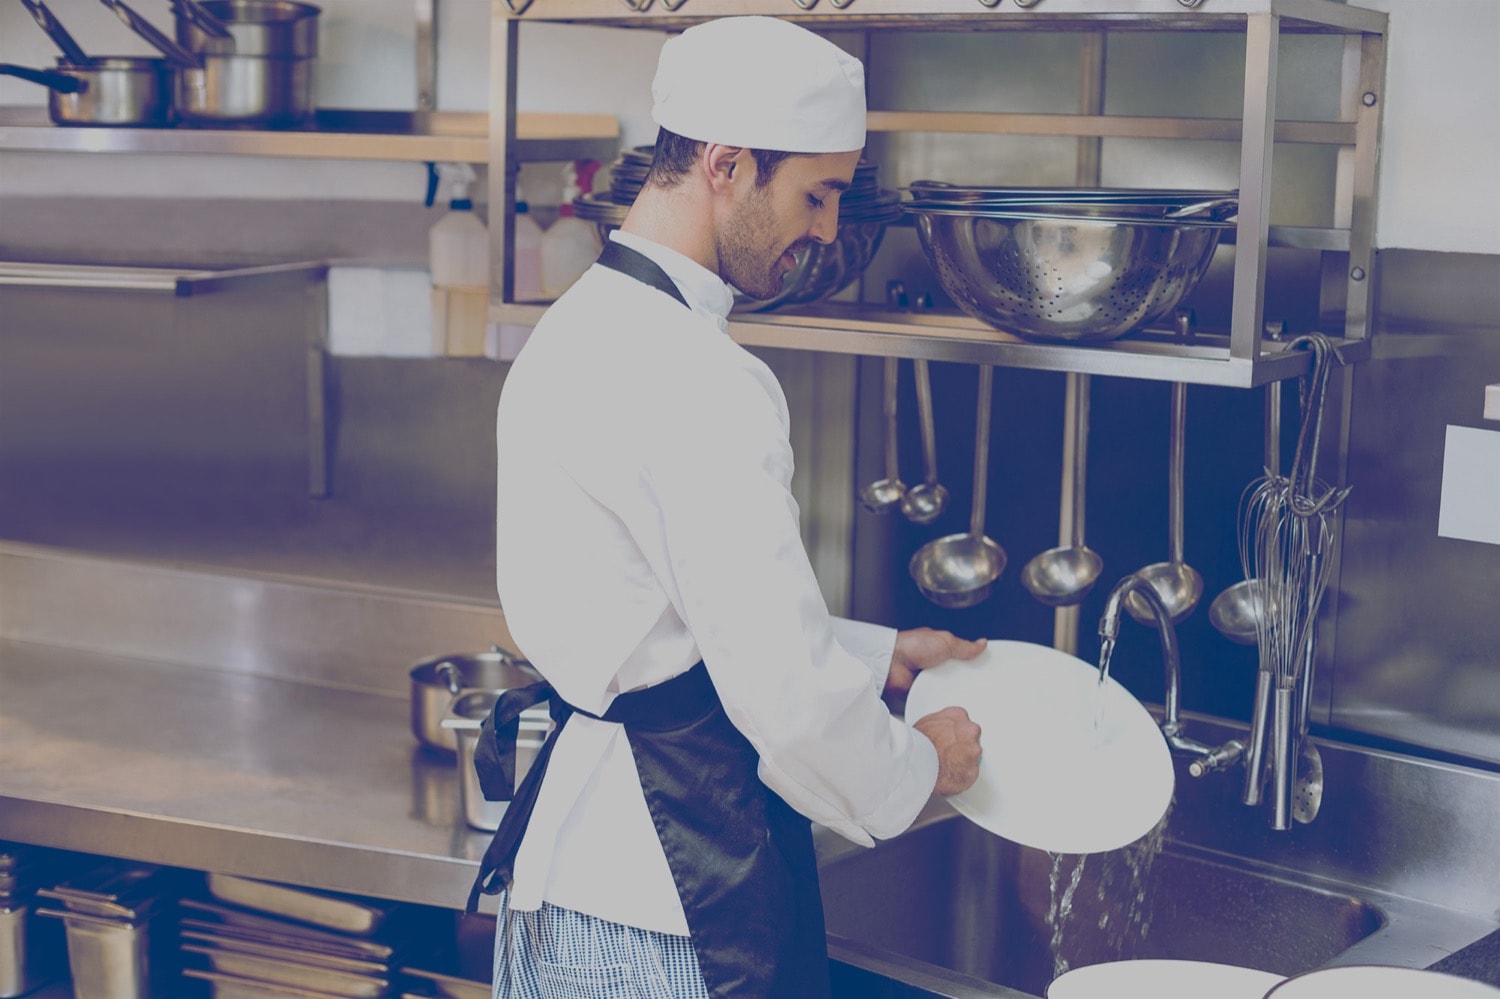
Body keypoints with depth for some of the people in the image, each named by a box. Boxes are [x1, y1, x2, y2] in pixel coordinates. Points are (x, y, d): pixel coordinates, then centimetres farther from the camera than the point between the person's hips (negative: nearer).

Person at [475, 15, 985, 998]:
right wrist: (914, 769, -4)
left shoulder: (580, 328, 10)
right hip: (661, 904, -10)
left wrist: (878, 655, 19)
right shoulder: (697, 383, -23)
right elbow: (787, 696, -24)